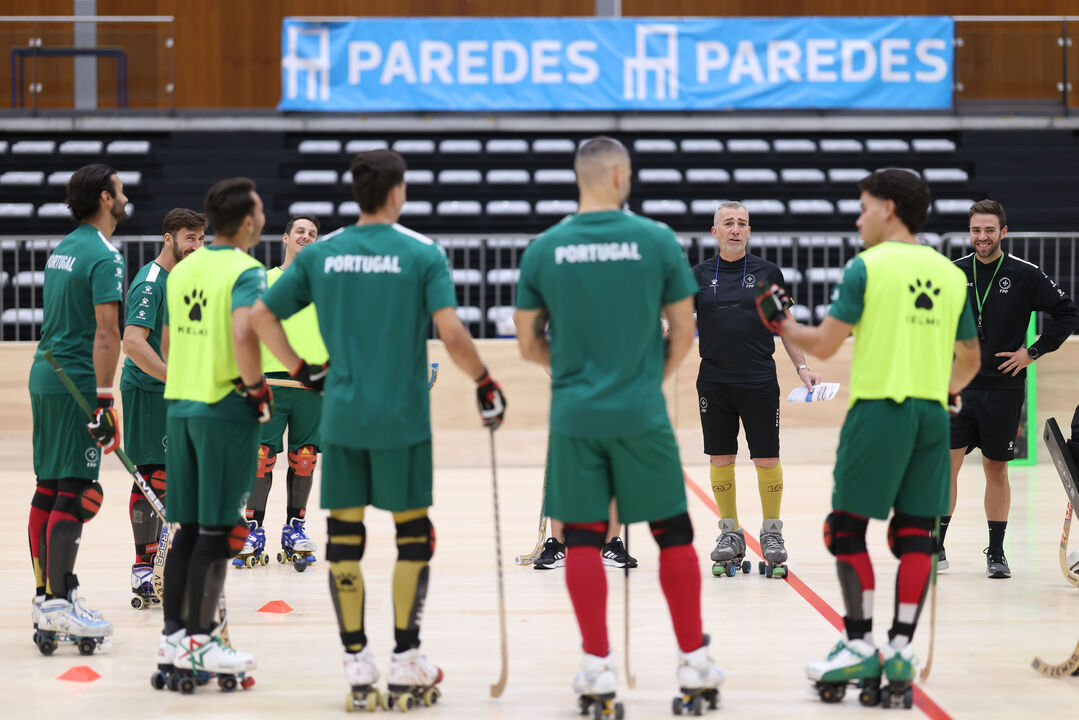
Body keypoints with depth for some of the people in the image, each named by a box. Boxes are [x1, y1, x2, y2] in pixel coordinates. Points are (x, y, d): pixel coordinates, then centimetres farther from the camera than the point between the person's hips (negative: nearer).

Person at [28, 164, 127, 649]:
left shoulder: (63, 249, 15)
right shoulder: (104, 257, -13)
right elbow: (106, 332, -20)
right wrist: (104, 400, -23)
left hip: (45, 376, 9)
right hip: (76, 385, -9)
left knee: (48, 490, 11)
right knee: (74, 493, -9)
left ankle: (46, 592, 16)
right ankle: (57, 604, -11)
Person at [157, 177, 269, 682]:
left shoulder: (182, 271, 12)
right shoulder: (245, 271, -11)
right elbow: (243, 334, -27)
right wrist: (256, 388, -14)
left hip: (180, 407, 7)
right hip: (227, 412, -7)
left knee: (188, 528, 12)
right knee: (219, 531, -2)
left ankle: (173, 635, 14)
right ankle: (198, 641, -1)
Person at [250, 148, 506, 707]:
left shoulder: (320, 254, 5)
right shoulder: (422, 253, -5)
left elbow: (261, 317, 5)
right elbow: (451, 334, -14)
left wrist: (300, 369, 15)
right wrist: (485, 383, 0)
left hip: (340, 416, 3)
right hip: (401, 419, -3)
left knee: (344, 535, 8)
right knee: (413, 533, 8)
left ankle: (356, 660, 9)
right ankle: (405, 661, 7)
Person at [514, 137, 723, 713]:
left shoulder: (544, 249, 0)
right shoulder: (656, 240, -4)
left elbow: (529, 344, 6)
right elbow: (683, 331, 2)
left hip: (574, 415, 1)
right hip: (641, 415, -1)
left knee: (583, 537, 7)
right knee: (673, 532, 9)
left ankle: (598, 665, 6)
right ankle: (694, 661, 13)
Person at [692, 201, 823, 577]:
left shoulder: (767, 272, 5)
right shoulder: (700, 275, 6)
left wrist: (801, 366, 7)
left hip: (759, 381, -1)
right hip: (714, 382, 1)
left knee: (767, 459, -1)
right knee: (720, 458, 4)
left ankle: (771, 532, 12)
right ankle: (730, 532, 17)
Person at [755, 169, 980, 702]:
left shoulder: (867, 267, -5)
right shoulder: (950, 274, 11)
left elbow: (824, 345, -5)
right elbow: (969, 360, 19)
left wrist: (780, 323, 12)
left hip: (878, 409, -5)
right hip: (932, 416, 5)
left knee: (847, 528, 4)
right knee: (914, 534, 6)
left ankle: (860, 648, 1)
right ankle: (900, 652, 3)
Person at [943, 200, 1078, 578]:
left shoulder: (1025, 275, -4)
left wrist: (1034, 352, -3)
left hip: (1004, 390, -1)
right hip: (958, 387, 1)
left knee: (996, 468, 7)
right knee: (946, 464, -5)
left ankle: (996, 553, 16)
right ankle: (936, 548, 1)